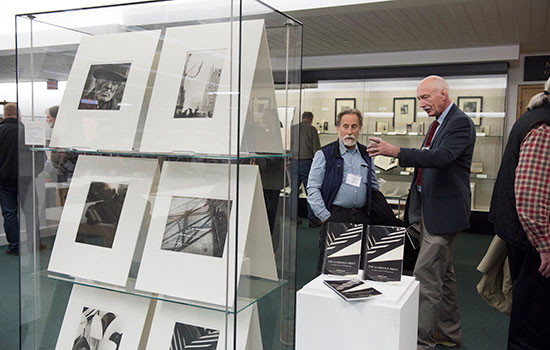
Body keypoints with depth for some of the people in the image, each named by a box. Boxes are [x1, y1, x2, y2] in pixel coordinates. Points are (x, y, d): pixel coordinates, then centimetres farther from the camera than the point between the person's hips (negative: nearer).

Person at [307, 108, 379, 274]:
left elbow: (374, 186, 21)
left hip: (362, 217, 4)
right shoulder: (325, 154, 0)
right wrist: (325, 217, -10)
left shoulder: (366, 154, 15)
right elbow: (312, 188, -4)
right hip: (335, 215, -4)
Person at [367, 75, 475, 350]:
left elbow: (442, 157, -32)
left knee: (425, 276, -8)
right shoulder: (439, 123, 14)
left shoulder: (460, 123, -15)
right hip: (431, 210, 10)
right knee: (443, 274, 18)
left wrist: (396, 151, -40)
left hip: (443, 211, -10)